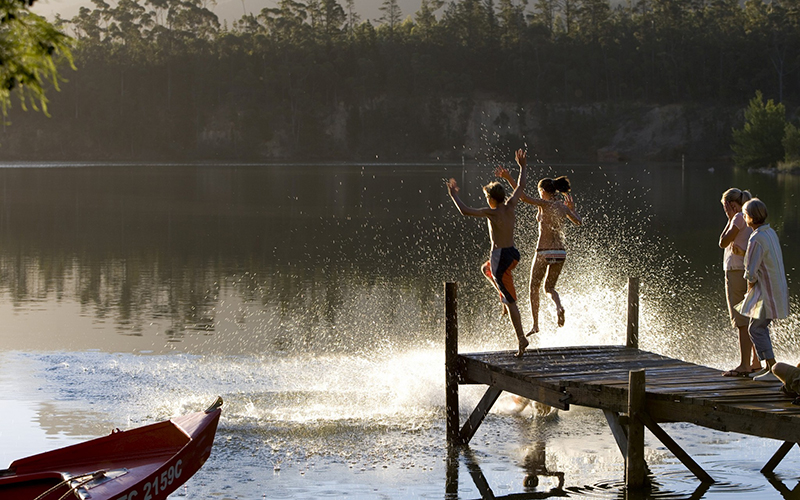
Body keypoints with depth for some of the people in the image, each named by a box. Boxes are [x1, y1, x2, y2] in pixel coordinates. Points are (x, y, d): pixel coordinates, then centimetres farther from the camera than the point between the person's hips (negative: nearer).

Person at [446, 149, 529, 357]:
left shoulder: (492, 212, -17)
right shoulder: (510, 206, 1)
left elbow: (465, 211, -21)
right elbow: (521, 185, 16)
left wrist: (454, 195, -6)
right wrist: (523, 167, 30)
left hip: (500, 257, -7)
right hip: (513, 254, 7)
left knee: (511, 301, -4)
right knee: (486, 269, 36)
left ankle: (521, 339, -4)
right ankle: (506, 299, 26)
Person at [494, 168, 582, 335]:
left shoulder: (545, 204, -10)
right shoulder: (563, 207, 6)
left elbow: (523, 196, -23)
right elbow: (579, 222, 21)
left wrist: (509, 179, -26)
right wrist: (572, 208, 37)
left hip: (544, 251, -5)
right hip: (561, 251, 5)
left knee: (534, 288, 10)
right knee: (549, 287, 19)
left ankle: (535, 325, 7)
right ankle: (559, 306, -13)